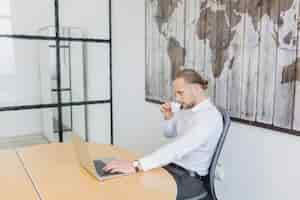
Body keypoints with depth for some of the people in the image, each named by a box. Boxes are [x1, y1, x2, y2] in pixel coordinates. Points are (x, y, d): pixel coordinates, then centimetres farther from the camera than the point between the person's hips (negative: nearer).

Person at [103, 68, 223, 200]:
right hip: (170, 166, 8)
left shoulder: (210, 117, -23)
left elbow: (177, 148, -36)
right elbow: (169, 134, 20)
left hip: (189, 177, -7)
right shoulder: (186, 108, 4)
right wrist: (168, 117, -2)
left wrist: (136, 166, -42)